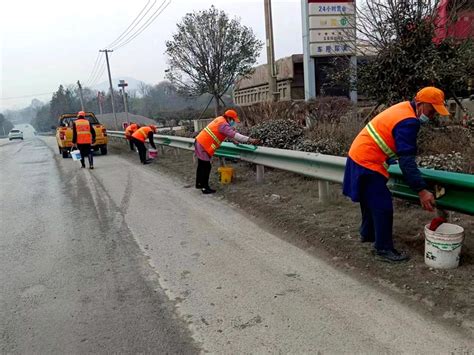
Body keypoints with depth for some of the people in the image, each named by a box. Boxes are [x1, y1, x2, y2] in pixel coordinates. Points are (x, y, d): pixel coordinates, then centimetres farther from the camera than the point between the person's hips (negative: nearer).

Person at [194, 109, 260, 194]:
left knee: (202, 165, 21)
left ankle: (199, 183, 33)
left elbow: (232, 132, 20)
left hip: (200, 142, 10)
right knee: (206, 167, -6)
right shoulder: (223, 124, -21)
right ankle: (205, 188, 0)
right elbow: (234, 135, -30)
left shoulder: (221, 119, 8)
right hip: (203, 146, -10)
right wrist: (250, 140, -34)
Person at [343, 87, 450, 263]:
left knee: (371, 200, 24)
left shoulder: (404, 107, 7)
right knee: (383, 207, -4)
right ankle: (383, 249, 5)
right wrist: (421, 190, -29)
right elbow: (406, 161, -28)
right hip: (368, 164, -10)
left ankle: (367, 233, 40)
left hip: (359, 156, 10)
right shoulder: (408, 122, -23)